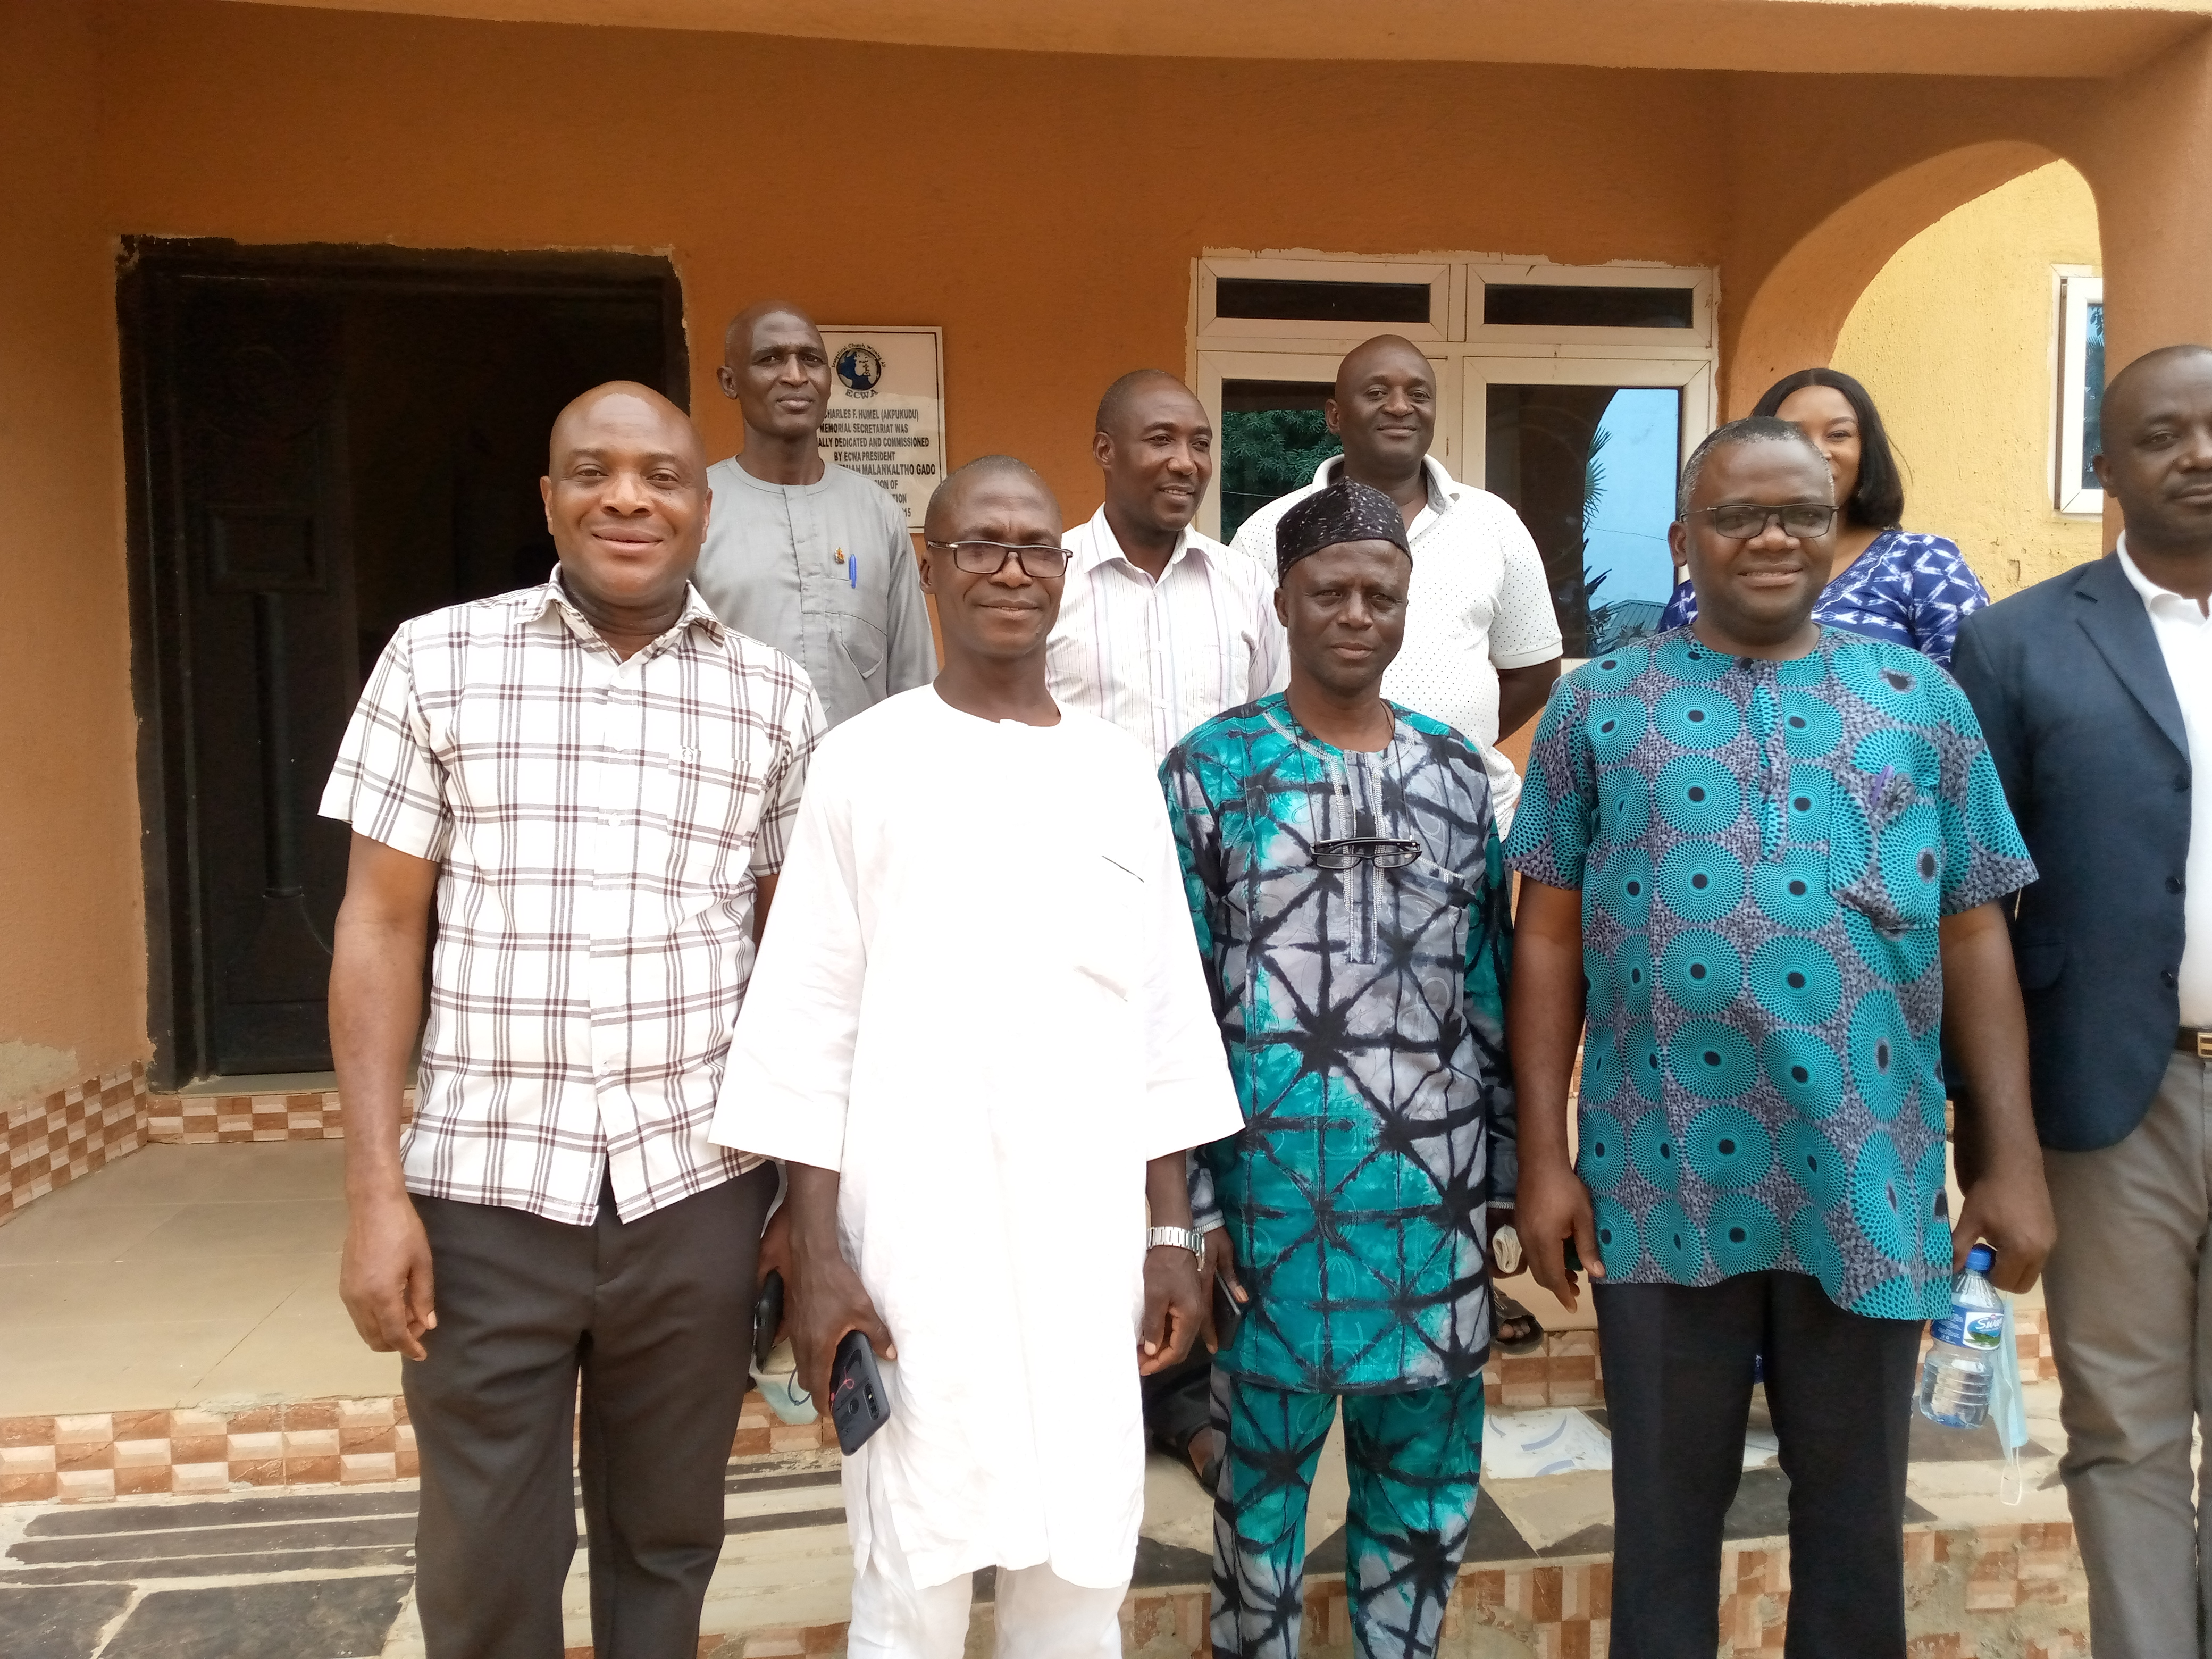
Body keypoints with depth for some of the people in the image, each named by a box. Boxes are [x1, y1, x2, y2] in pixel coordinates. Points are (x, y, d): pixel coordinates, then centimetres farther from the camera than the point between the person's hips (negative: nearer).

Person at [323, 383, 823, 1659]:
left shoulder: (775, 699, 2)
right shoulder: (438, 661, 0)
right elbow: (382, 926, 1)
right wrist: (376, 1187, -4)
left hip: (697, 1190, 1)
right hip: (484, 1190, 0)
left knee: (667, 1544, 16)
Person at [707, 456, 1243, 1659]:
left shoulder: (1118, 771, 7)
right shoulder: (864, 762, -1)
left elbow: (1164, 1026, 9)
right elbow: (809, 1030, -3)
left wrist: (1172, 1232, 7)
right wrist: (816, 1255, -7)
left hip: (1088, 1233, 3)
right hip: (915, 1232, -2)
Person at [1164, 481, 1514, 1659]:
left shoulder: (1457, 771, 8)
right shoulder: (1211, 770, -3)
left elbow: (1491, 984, 11)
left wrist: (1510, 1170, 10)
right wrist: (1183, 1199, -8)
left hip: (1434, 1182, 4)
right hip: (1277, 1179, -3)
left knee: (1424, 1472, 15)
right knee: (1263, 1462, 12)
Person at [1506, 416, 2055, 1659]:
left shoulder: (1921, 700, 7)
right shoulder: (1600, 706, 3)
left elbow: (1976, 937, 6)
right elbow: (1550, 938, 1)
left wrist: (2013, 1154, 1)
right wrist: (1544, 1153, -3)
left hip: (1868, 1181, 1)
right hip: (1662, 1179, -1)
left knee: (1857, 1504, 17)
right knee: (1666, 1503, 14)